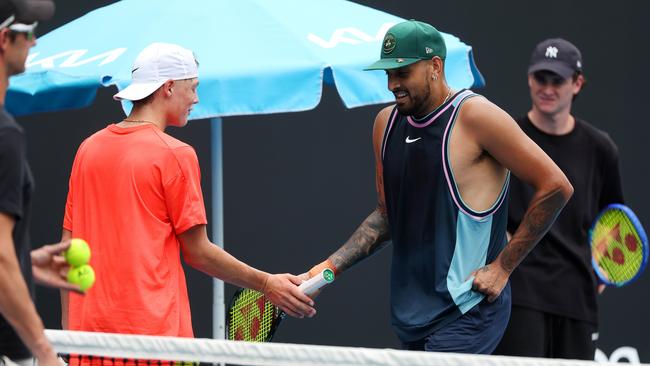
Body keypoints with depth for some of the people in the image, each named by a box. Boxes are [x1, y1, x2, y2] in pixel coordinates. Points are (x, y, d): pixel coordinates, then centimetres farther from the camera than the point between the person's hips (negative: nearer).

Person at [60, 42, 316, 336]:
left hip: (86, 324, 6)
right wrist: (266, 284, 6)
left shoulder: (88, 149, 10)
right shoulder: (176, 155, -7)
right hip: (153, 330, -6)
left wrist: (67, 330, 16)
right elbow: (198, 253, -4)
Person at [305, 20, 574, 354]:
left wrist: (502, 267, -11)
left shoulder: (475, 116, -11)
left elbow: (555, 187, -11)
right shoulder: (386, 123, 10)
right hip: (410, 315, 7)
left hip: (465, 315, -7)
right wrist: (330, 267, 7)